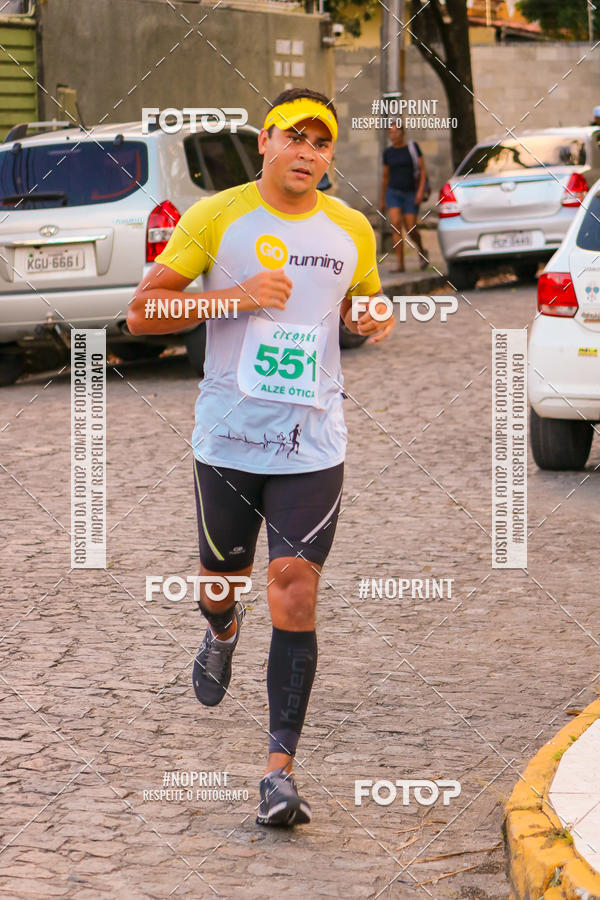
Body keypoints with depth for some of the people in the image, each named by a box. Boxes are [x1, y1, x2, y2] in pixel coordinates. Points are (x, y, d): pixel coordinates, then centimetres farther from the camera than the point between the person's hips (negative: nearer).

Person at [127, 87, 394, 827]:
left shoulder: (351, 231, 6)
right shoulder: (215, 218, -3)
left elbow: (367, 301, 25)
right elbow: (140, 313, -5)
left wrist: (376, 321, -1)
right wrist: (236, 296, -18)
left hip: (313, 445, 1)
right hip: (227, 439, 0)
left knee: (295, 592, -10)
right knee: (221, 576, 14)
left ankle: (280, 767, -9)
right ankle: (222, 631, 54)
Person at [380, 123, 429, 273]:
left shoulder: (413, 147, -2)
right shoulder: (388, 152, 6)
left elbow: (422, 170, -4)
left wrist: (421, 190, -16)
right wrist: (382, 200, 16)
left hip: (411, 193, -2)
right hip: (393, 193, 2)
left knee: (410, 229, -4)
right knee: (396, 225, -17)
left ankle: (422, 252, 29)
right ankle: (400, 264, -17)